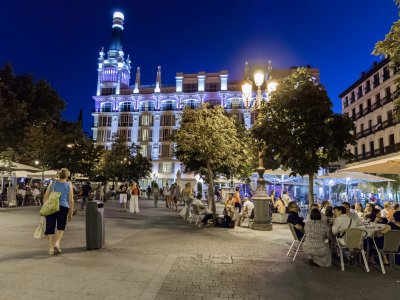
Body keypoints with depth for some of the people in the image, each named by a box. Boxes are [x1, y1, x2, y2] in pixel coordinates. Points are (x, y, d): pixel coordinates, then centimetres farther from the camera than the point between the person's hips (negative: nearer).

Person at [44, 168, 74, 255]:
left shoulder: (53, 183, 8)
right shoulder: (69, 185, 2)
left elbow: (45, 197, 6)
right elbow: (71, 201, 2)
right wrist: (70, 213, 9)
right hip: (63, 208, -1)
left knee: (50, 228, 11)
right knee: (61, 228, 17)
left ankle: (51, 248, 11)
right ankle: (57, 243, 1)